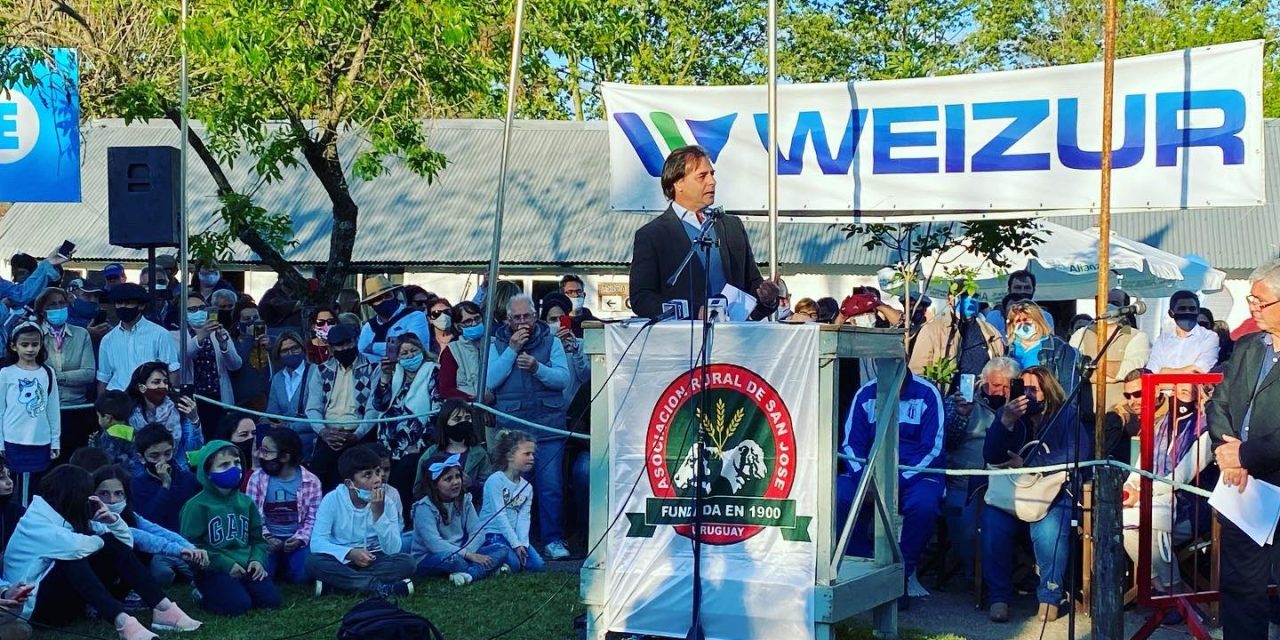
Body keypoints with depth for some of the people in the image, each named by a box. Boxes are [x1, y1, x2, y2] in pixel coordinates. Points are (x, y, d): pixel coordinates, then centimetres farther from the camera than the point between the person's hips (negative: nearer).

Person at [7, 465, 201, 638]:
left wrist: (112, 520, -12)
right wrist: (102, 541, -15)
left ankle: (164, 609, -21)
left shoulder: (72, 517, 8)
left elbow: (125, 542, 8)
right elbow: (72, 546, -35)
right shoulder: (34, 522, -16)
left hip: (68, 596, 8)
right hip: (35, 603, -8)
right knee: (72, 556, -32)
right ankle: (122, 621, -48)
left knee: (112, 543, -9)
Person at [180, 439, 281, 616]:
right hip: (214, 571, -5)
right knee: (239, 605, -26)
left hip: (245, 567, 5)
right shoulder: (197, 506, -7)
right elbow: (191, 546, -10)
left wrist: (257, 559, -5)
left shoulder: (246, 502, 11)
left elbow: (257, 538, 17)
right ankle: (205, 595, 3)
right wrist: (225, 564, -15)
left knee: (271, 599, -13)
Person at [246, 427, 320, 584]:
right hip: (268, 539, 0)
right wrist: (265, 537, -16)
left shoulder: (311, 481, -5)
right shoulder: (257, 478, -3)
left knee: (301, 574, -24)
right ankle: (276, 562, 10)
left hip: (296, 540, 0)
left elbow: (313, 518, -1)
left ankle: (284, 565, 11)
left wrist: (300, 539, -16)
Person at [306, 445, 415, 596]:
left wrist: (378, 513, -25)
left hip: (373, 562, 1)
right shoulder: (332, 500, -10)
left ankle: (341, 582, -24)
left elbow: (392, 550, -15)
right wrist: (350, 553, -31)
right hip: (341, 562, -1)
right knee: (313, 561, -32)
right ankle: (380, 587, -31)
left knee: (406, 562, -26)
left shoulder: (386, 504, -6)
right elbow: (317, 543, -17)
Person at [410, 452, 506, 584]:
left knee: (501, 549, -12)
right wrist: (468, 555, -29)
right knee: (452, 558, -40)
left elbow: (477, 533, -3)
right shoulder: (424, 507, -14)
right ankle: (488, 568, -17)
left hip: (461, 554, 7)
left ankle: (468, 573, -31)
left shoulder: (464, 501, 4)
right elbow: (434, 543, -24)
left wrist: (468, 552, -24)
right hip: (428, 559, -7)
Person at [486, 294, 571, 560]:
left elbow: (564, 379, -1)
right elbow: (490, 381, -4)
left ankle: (553, 540, 3)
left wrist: (538, 368, -18)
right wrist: (512, 350, -9)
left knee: (551, 485, -5)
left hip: (548, 426, 0)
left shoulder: (551, 342, 9)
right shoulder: (497, 345, 10)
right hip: (511, 426, 0)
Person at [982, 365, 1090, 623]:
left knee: (1048, 528, -35)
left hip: (1055, 494, -3)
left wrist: (1026, 464, -13)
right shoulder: (1008, 413, 12)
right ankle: (998, 596, -17)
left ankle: (1050, 597, -18)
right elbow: (991, 457, 1)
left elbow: (1077, 454, -13)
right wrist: (1006, 422, -16)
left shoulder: (1067, 415, 4)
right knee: (993, 522, -28)